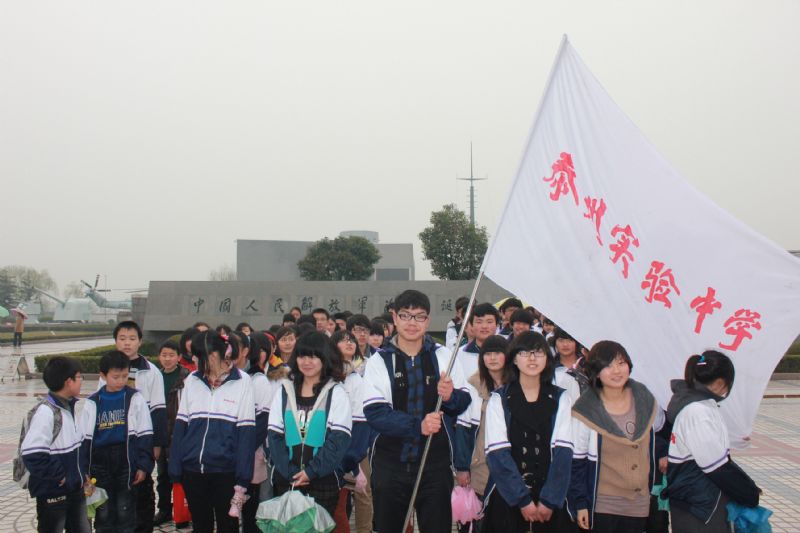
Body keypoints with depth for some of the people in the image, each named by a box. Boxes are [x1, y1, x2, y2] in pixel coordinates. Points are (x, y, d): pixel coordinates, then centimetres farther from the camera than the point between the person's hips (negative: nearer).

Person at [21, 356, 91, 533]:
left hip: (76, 488, 8)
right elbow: (31, 453, -26)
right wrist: (58, 476, -19)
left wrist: (84, 473, 10)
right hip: (53, 492, -8)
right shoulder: (45, 412, -21)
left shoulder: (70, 406, 6)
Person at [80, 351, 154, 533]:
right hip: (100, 465, 2)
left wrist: (143, 465, -4)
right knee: (103, 513, 9)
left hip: (126, 463, -2)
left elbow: (145, 435, -1)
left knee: (125, 511, 6)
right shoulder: (92, 403, 2)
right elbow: (85, 439, 6)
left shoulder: (135, 399, -2)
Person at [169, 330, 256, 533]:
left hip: (226, 471, -3)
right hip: (193, 471, 3)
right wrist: (175, 471, 1)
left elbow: (246, 433, -6)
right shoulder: (192, 381, 5)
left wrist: (242, 482, -9)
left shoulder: (242, 382, -5)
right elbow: (180, 427, 6)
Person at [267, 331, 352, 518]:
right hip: (287, 480, 3)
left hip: (323, 480, -3)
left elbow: (339, 439, -7)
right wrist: (290, 472, -8)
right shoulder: (285, 391, 11)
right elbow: (274, 436, 4)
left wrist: (312, 471, -15)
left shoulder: (336, 393, 2)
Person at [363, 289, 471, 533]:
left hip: (435, 463, 1)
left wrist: (451, 396, -16)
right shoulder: (379, 361, -2)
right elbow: (375, 413, -12)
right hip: (390, 464, -1)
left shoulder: (443, 356, 4)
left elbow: (464, 402, 7)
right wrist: (418, 425, -23)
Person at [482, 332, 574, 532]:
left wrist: (549, 500, -12)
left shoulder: (560, 399, 4)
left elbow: (563, 453, -3)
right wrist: (522, 499, -14)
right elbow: (498, 454, -8)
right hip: (507, 497, -1)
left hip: (551, 499, 1)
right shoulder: (499, 399, 0)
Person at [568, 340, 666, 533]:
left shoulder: (644, 398, -1)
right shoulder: (585, 411, -14)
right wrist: (580, 503, -11)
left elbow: (659, 429, 19)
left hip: (640, 503, 4)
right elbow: (576, 461, -10)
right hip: (602, 505, -4)